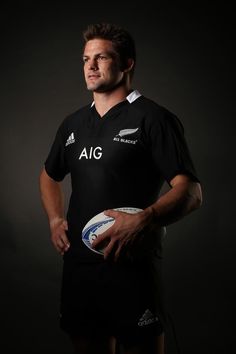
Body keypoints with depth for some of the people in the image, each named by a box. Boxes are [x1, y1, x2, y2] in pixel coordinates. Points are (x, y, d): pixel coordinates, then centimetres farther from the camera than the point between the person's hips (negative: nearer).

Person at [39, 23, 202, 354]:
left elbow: (191, 192, -13)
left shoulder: (153, 118, -6)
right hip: (78, 266, 6)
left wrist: (143, 221, -30)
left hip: (134, 268, -6)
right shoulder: (73, 123, 14)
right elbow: (50, 176, 29)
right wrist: (56, 220, 10)